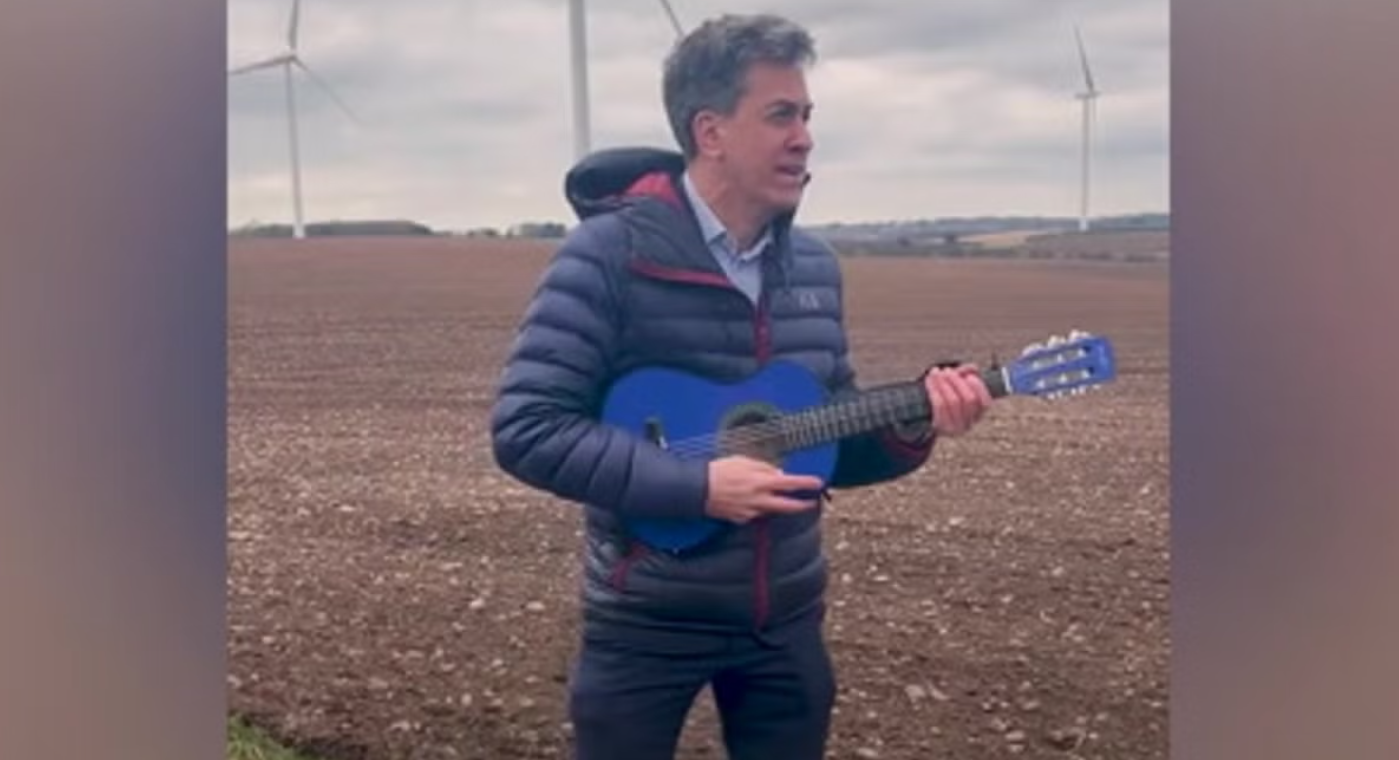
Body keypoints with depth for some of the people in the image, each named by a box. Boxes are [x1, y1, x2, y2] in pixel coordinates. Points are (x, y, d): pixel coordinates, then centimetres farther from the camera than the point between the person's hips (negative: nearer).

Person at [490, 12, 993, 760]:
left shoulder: (814, 266, 5)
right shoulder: (609, 253, -16)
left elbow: (830, 449, 11)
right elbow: (525, 429, -20)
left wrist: (909, 426, -9)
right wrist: (696, 485, -24)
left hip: (784, 617, 6)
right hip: (647, 619, -5)